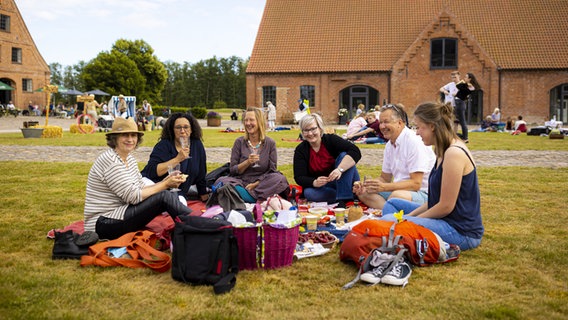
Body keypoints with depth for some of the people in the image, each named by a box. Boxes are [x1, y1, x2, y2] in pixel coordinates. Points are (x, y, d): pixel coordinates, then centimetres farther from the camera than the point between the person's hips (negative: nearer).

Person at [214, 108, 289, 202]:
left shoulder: (270, 143, 4)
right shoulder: (239, 142, 5)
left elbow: (272, 170, 1)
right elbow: (233, 170, 3)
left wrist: (255, 184, -12)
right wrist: (247, 162, -15)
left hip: (261, 183, 0)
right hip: (242, 182, 1)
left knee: (280, 179, -30)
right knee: (221, 181, -28)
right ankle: (259, 199, -31)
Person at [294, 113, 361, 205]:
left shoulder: (331, 139, -11)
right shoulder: (300, 150, -5)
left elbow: (355, 151, -25)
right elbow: (299, 177, -11)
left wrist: (340, 169, -41)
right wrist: (314, 182, -33)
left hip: (343, 181, -1)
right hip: (321, 187, 1)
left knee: (344, 155, -25)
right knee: (308, 193, -31)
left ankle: (343, 198, -31)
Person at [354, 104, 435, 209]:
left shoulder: (414, 142, -16)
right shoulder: (389, 145, 12)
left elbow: (416, 184, -21)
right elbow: (385, 178, 18)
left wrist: (384, 187, -28)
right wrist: (365, 186, -2)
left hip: (422, 193, -10)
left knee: (397, 195, -40)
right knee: (363, 192, -5)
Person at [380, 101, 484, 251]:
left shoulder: (454, 154, -20)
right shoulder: (444, 151, 12)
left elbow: (446, 206, -19)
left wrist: (412, 218, -7)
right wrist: (411, 215, 7)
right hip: (447, 221, 11)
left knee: (388, 221, -23)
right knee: (392, 204, 18)